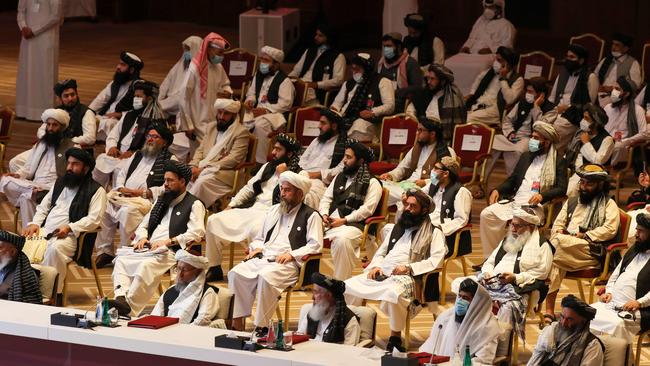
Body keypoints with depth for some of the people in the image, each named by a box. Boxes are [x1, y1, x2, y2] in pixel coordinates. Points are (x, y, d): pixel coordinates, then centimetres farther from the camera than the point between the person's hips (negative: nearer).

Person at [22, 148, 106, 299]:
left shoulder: (96, 190, 2)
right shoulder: (60, 183, 24)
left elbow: (93, 219, -9)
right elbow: (43, 207, 25)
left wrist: (69, 228, -20)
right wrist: (35, 223, 5)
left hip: (70, 236, -6)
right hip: (45, 230, 6)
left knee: (55, 248, -38)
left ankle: (53, 295, -31)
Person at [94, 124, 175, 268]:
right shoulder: (137, 155, 28)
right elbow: (121, 174, 27)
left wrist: (142, 193, -14)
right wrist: (121, 188, 3)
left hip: (147, 199, -7)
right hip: (123, 195, 7)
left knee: (128, 210, -38)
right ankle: (105, 251, -18)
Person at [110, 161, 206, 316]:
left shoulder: (194, 204, 5)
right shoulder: (161, 200, 29)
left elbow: (196, 233, -9)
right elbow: (144, 224, 30)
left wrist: (169, 241, -17)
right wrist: (142, 237, 5)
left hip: (171, 252, -8)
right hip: (149, 248, 8)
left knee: (146, 266, -37)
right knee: (121, 260, -19)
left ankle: (129, 308, -42)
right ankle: (121, 298, -38)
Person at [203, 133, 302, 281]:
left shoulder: (300, 175, -2)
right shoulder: (268, 167, 21)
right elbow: (249, 188, 24)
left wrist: (281, 175, -11)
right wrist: (231, 206, 13)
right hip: (252, 210, 7)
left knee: (255, 229, -40)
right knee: (214, 220, -4)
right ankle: (214, 268, 2)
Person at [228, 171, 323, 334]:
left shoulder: (311, 215, 7)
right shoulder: (274, 210, 28)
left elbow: (315, 245, -3)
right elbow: (259, 238, 32)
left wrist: (292, 254, -14)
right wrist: (257, 248, 8)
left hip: (288, 264, -6)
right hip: (263, 258, 6)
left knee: (266, 276, -37)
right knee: (236, 273, -22)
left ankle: (261, 326, -33)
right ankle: (237, 322, -23)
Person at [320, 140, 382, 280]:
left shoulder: (372, 183, 2)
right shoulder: (340, 178, 24)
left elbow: (367, 209, -9)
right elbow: (327, 198, 20)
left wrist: (343, 220, -15)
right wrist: (324, 214, -1)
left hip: (353, 224, -6)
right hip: (330, 221, 6)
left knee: (342, 239, -39)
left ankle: (340, 282, -32)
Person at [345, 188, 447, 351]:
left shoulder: (433, 233, 7)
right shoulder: (397, 228, 28)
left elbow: (436, 260, -7)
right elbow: (381, 253, 28)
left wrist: (409, 268, -15)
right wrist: (376, 266, 5)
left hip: (407, 277, -7)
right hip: (381, 273, 7)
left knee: (393, 293, -41)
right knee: (348, 286, -14)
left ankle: (395, 337, -26)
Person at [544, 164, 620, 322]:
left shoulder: (609, 205, 12)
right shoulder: (571, 202, 29)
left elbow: (610, 229, -4)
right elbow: (557, 226, 23)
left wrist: (583, 236, -10)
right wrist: (559, 232, -2)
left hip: (592, 253, -4)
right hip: (565, 249, 4)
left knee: (561, 241, -33)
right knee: (554, 263, -31)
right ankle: (549, 312, -35)